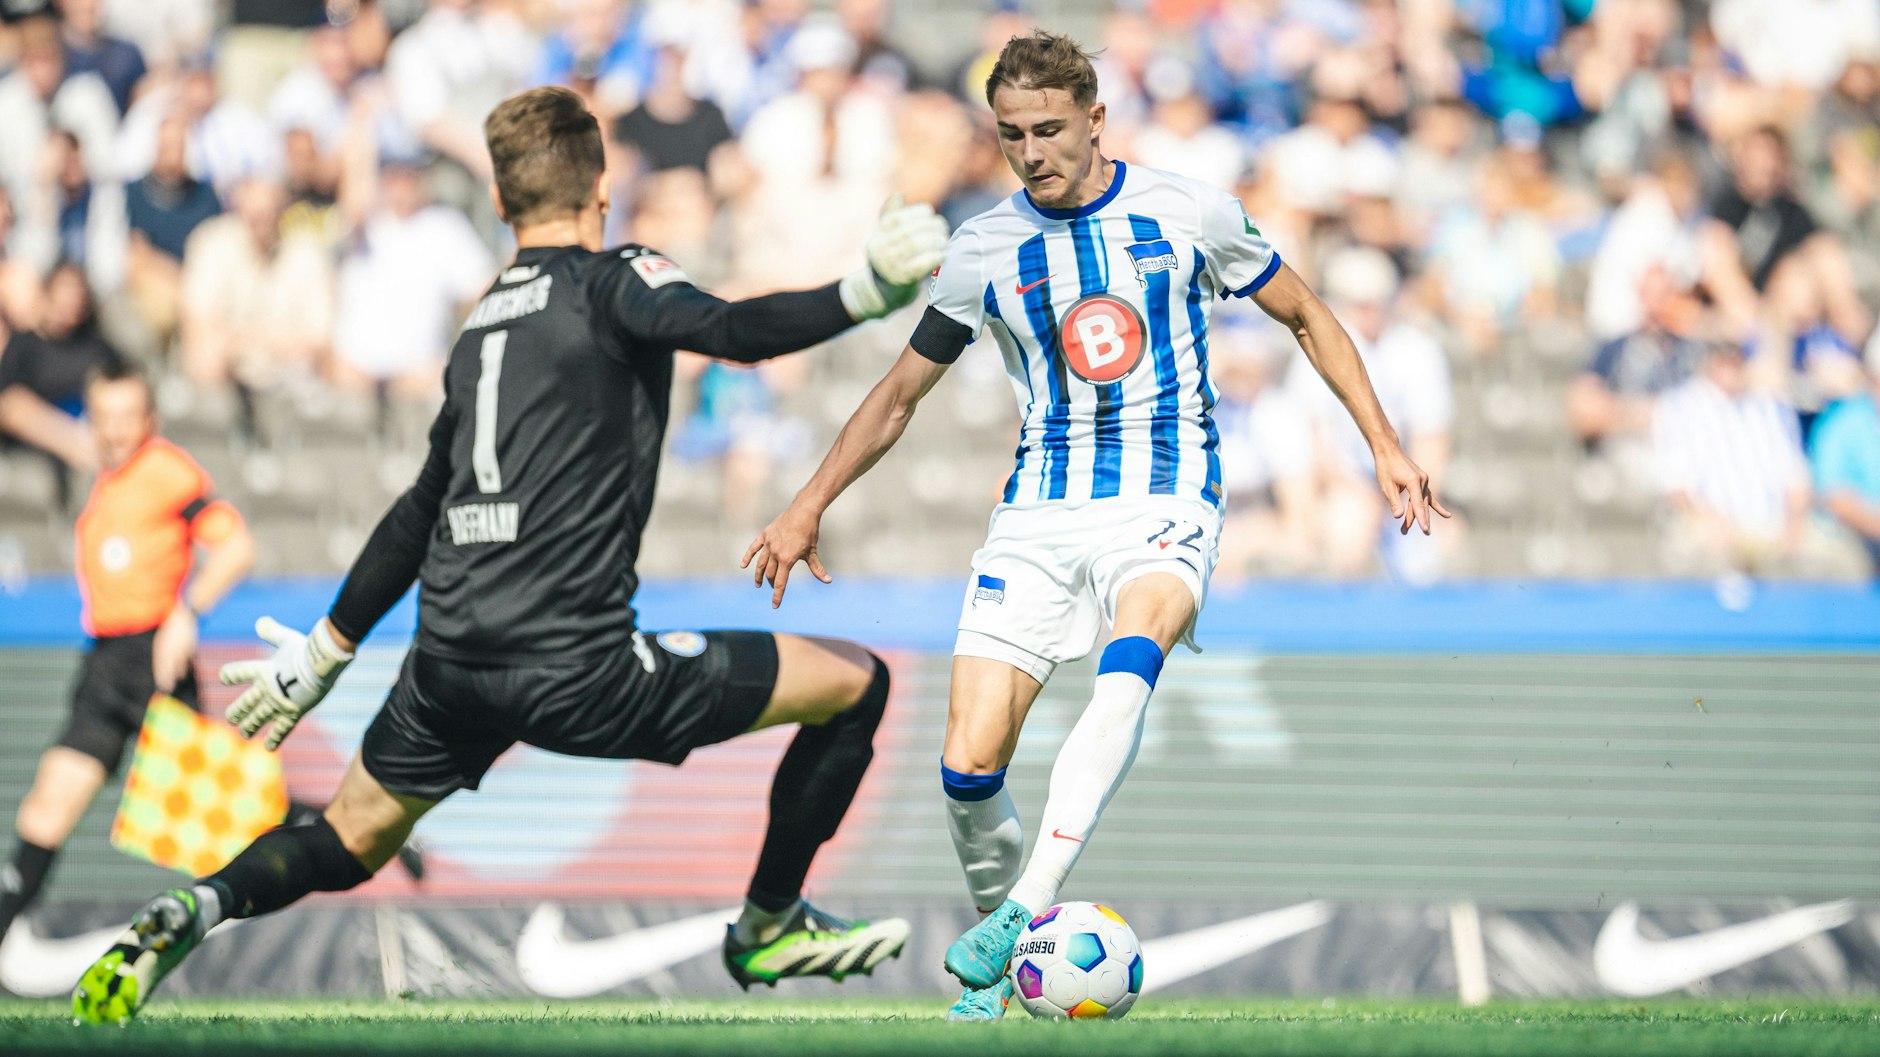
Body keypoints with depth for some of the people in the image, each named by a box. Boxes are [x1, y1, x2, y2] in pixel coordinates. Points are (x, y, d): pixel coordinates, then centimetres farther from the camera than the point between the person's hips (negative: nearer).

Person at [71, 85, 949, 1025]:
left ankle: (197, 910, -3)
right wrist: (867, 294, -29)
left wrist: (323, 652, 36)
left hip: (449, 665, 7)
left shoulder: (481, 326, 20)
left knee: (343, 846, 26)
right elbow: (732, 331, -21)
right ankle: (768, 928, 16)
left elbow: (422, 509, 27)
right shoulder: (607, 280, 0)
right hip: (577, 668, -7)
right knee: (854, 684, 6)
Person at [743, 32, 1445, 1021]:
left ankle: (1026, 908, -44)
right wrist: (809, 506, 15)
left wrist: (1385, 447, 7)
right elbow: (899, 393, 18)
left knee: (1132, 656, -37)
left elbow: (1306, 318, 13)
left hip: (1164, 501, -2)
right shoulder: (983, 251, 5)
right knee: (967, 766, -11)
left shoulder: (1189, 214, 0)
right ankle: (1001, 960, 16)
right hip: (1040, 512, 3)